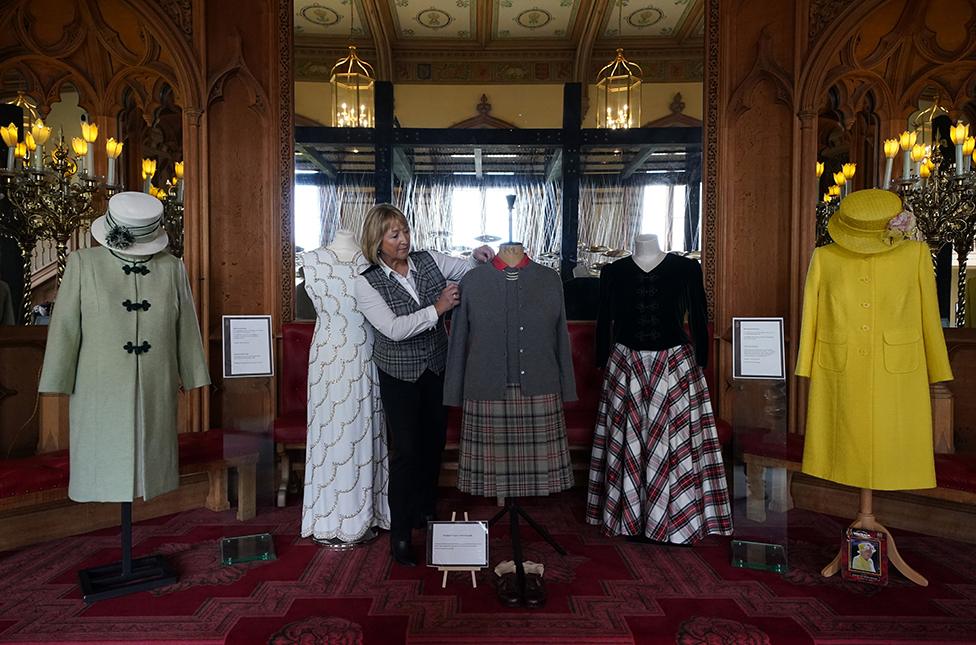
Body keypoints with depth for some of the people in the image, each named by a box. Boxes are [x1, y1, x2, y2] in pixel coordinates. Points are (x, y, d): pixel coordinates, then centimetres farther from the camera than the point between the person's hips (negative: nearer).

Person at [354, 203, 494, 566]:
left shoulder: (429, 261, -2)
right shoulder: (367, 283, -11)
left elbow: (470, 272, 6)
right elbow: (394, 329, -22)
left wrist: (480, 258, -16)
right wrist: (437, 308, -27)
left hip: (437, 369, 4)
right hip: (400, 376, -4)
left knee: (434, 443, 16)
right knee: (405, 451, -2)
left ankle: (426, 512, 40)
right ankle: (400, 535, 15)